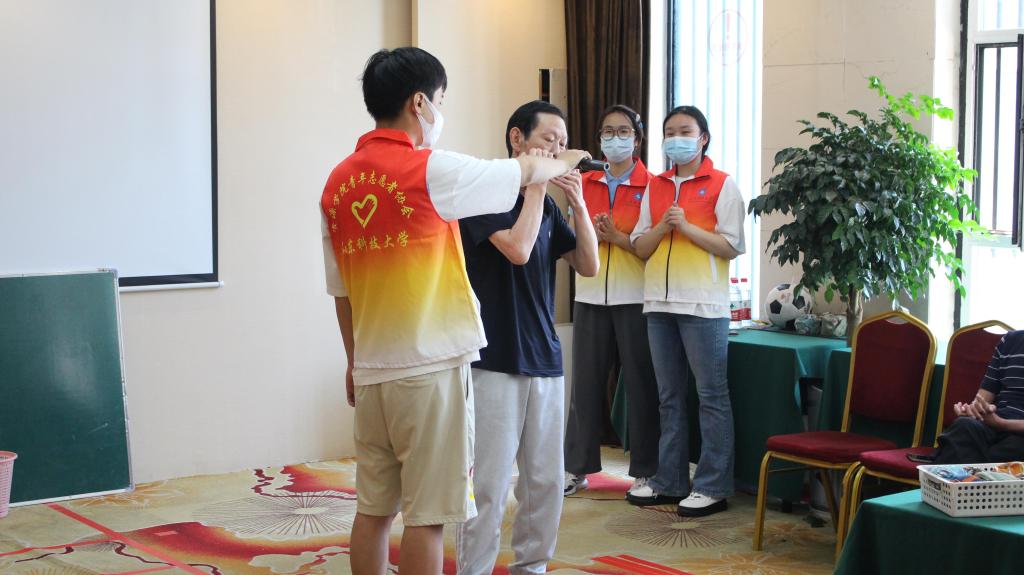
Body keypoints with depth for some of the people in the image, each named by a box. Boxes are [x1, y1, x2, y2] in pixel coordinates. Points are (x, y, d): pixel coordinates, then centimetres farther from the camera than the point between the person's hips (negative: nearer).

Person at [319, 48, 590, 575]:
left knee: (373, 507, 12)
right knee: (427, 514, -1)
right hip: (429, 368, -7)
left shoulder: (338, 182, 6)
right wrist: (562, 164, 24)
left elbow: (339, 289, 13)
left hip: (371, 369, 7)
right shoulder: (429, 170, -12)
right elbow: (524, 171, 2)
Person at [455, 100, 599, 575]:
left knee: (546, 481, 9)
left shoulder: (547, 205, 15)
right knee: (489, 486, -6)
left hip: (544, 358, 7)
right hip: (495, 361, -7)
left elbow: (588, 265, 11)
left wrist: (578, 202, 1)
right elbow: (517, 248, -19)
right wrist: (535, 184, -10)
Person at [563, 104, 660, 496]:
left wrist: (617, 237, -16)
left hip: (635, 298, -3)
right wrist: (592, 235, -5)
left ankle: (644, 471, 10)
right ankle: (577, 467, 14)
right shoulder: (585, 184, 12)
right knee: (586, 380, 5)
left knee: (640, 383, 1)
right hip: (591, 295, 4)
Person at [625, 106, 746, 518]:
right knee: (669, 397, 12)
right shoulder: (655, 187, 14)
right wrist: (663, 227, -7)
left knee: (712, 395, -1)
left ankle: (712, 487, 4)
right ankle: (669, 480, 20)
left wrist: (686, 226, -14)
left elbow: (732, 247, -9)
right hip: (659, 302, 6)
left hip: (703, 305, -6)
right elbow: (640, 247, 11)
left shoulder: (722, 185, -1)